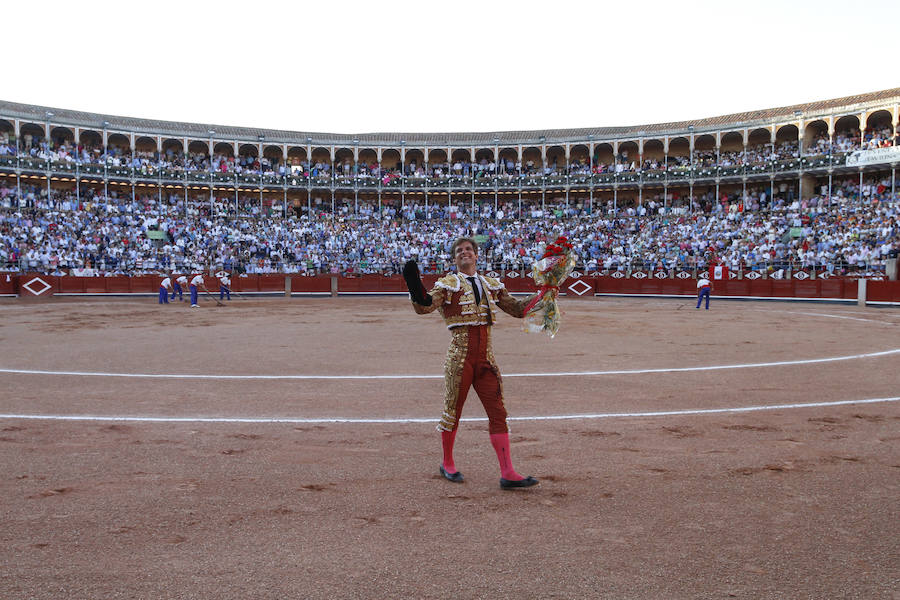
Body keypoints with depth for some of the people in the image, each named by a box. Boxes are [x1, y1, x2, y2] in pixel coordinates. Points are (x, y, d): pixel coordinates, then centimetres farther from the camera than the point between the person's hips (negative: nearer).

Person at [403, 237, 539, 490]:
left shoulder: (492, 285, 16)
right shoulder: (448, 284, 2)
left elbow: (518, 308, 18)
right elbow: (425, 307, -13)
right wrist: (417, 291, -34)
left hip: (486, 356, 4)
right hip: (460, 354, -4)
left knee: (498, 412, 0)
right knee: (453, 410, 5)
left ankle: (508, 473, 1)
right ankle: (447, 464, 25)